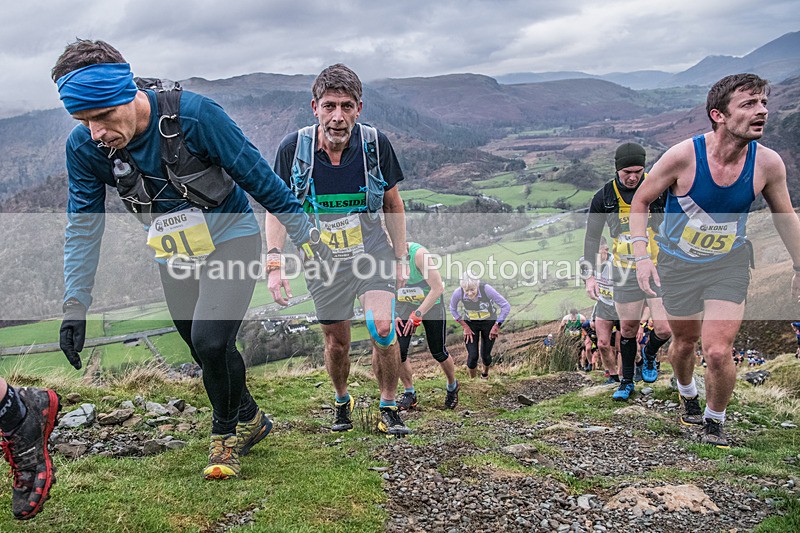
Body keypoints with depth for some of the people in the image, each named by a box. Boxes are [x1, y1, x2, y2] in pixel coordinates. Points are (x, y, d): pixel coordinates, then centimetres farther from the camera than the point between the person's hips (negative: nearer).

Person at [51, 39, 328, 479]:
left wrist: (306, 238, -9)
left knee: (210, 341, -19)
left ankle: (225, 431, 9)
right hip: (175, 257, 5)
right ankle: (250, 420, 36)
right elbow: (83, 226, -4)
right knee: (208, 353, 10)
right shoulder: (84, 147, -15)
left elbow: (258, 177, -17)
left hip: (230, 239, -4)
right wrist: (74, 305, -8)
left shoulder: (193, 115, -28)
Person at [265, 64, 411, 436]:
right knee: (336, 342, 8)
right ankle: (342, 401, 38)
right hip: (322, 258, 1)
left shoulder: (376, 144, -13)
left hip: (372, 250, 0)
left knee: (383, 329, -18)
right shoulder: (293, 147, -14)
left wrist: (401, 258, 4)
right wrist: (275, 265, -10)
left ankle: (388, 408, 5)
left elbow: (393, 203, 2)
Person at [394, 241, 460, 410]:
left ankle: (452, 386, 32)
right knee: (398, 351, -9)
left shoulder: (418, 253, -31)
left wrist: (418, 314, -30)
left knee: (438, 352, 3)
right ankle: (409, 393, 12)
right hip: (404, 305, 4)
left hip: (431, 303, -4)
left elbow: (437, 288, -29)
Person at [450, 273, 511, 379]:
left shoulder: (486, 289, -34)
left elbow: (506, 306, -23)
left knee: (485, 355, 7)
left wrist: (497, 326, -17)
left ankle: (485, 374, 40)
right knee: (472, 356, -8)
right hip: (470, 323, 1)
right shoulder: (458, 293, -27)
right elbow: (453, 309, -4)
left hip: (489, 323, -1)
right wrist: (465, 326, -6)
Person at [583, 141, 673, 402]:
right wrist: (589, 275, -2)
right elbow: (592, 237, 3)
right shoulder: (604, 196, -5)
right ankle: (627, 381, 26)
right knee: (628, 329, 7)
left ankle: (649, 353, 28)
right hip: (625, 273, 1)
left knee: (664, 329, -7)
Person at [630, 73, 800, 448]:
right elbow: (640, 202, -9)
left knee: (718, 352, -10)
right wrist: (641, 257, -17)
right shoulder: (683, 156, -22)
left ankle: (715, 420, 19)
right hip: (677, 264, -1)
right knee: (684, 341, 17)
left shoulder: (767, 163, -14)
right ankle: (687, 393, 51)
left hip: (729, 265, 1)